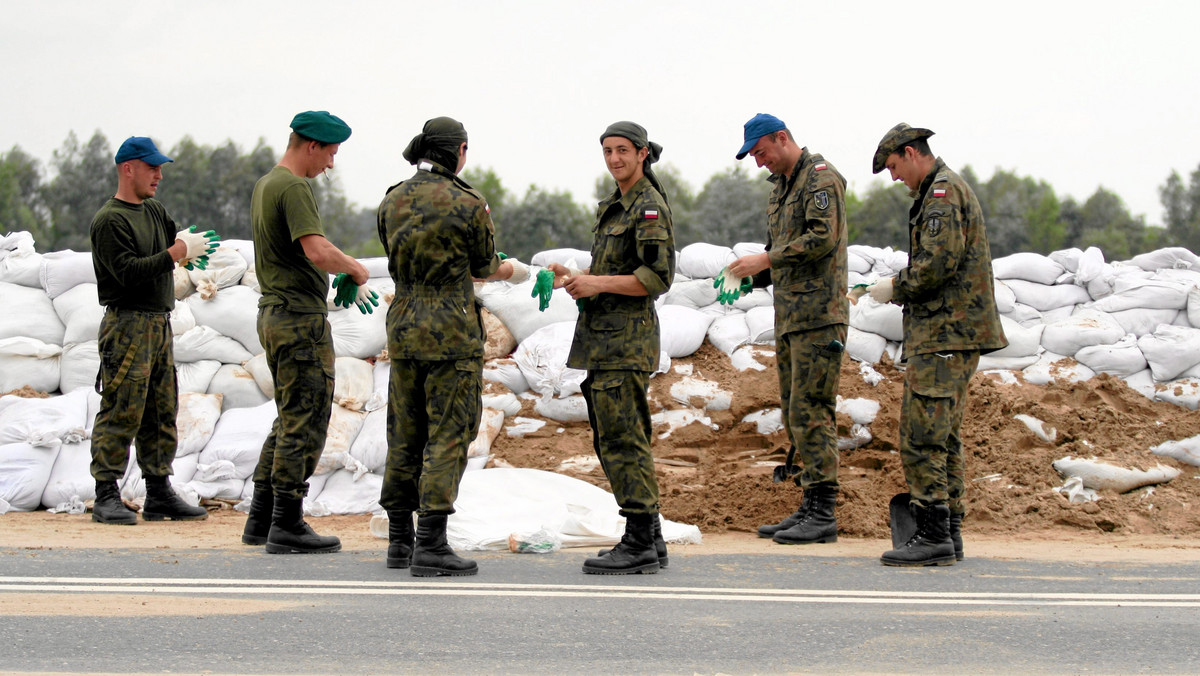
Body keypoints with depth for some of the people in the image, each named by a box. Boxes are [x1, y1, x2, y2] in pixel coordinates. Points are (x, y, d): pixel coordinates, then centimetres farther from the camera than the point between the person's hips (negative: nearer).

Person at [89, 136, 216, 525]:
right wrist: (177, 252, -21)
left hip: (160, 325, 9)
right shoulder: (109, 220, -10)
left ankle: (159, 494, 15)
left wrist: (191, 243, -6)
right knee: (121, 412, -9)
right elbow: (128, 272, -19)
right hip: (127, 326, -9)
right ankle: (106, 496, -6)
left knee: (162, 413, 9)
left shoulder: (154, 211, 18)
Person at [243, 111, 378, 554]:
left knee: (290, 419, 16)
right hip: (301, 318, -10)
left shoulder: (265, 184, 16)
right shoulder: (293, 188, -16)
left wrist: (347, 278, 17)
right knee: (305, 422, -5)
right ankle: (287, 525, -3)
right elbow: (318, 251, -27)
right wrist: (356, 268, -10)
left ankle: (261, 518, 18)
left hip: (273, 314, 10)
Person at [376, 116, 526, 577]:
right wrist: (512, 271, 26)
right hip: (453, 330, -5)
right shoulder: (469, 204, -11)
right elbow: (483, 267, 2)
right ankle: (430, 545, -7)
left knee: (405, 435, 12)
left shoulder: (392, 201, 4)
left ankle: (399, 541, 17)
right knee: (448, 435, -2)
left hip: (404, 326, 5)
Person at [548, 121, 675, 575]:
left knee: (622, 440, -10)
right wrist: (575, 278, 10)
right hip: (603, 336, 10)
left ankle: (640, 544, -8)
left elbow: (657, 277, -18)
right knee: (612, 441, 11)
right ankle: (649, 539, 15)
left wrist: (597, 283, -18)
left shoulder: (649, 207, -11)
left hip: (627, 338, -10)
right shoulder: (615, 205, 19)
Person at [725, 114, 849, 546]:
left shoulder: (820, 178, -8)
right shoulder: (781, 186, 21)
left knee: (811, 412, -12)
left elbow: (822, 238, -21)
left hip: (819, 315, -10)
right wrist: (750, 276, 8)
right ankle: (809, 508, 14)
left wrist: (765, 259, -17)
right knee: (794, 413, 10)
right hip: (790, 316, 10)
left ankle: (823, 515, -10)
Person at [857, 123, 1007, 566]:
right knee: (943, 438, 13)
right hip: (951, 332, 11)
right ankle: (949, 533, 16)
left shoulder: (942, 193, -12)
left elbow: (938, 263, -22)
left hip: (945, 335, -11)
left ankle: (933, 536, -11)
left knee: (921, 436, -11)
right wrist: (896, 289, 16)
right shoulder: (947, 189, 21)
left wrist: (896, 288, -8)